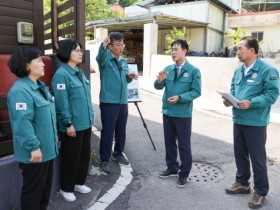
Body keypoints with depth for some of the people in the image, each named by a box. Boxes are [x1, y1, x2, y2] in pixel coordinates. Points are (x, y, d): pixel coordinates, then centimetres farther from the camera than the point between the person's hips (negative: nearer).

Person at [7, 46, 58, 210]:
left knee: (46, 185, 23)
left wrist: (54, 134, 21)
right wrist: (33, 147, -26)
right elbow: (22, 123, -28)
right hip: (35, 152, -10)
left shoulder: (40, 86, 11)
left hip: (47, 148, 10)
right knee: (33, 189, 8)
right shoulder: (20, 91, -22)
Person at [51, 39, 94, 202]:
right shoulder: (61, 74, -16)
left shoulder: (79, 72, 11)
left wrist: (90, 116, 17)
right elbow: (61, 103, -19)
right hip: (73, 125, -8)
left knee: (85, 155, 18)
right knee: (71, 158, 8)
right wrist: (68, 123, -19)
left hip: (86, 123, 8)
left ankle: (79, 183, 38)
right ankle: (66, 188, 28)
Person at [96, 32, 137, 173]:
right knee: (107, 132, 0)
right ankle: (104, 160, 14)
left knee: (121, 130, 16)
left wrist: (129, 77, 0)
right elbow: (100, 56, -33)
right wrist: (103, 46, -54)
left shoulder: (124, 62, 13)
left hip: (123, 102, 7)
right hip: (109, 102, -6)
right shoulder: (105, 59, -8)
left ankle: (118, 154, 35)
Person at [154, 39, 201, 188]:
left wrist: (179, 97, -22)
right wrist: (160, 80, -20)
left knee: (184, 144, 6)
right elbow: (158, 87, 2)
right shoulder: (168, 69, 5)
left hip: (183, 114, -5)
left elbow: (196, 92, -11)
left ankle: (184, 173, 20)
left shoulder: (193, 71, -7)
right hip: (167, 112, 5)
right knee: (169, 141, 16)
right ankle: (172, 167, 34)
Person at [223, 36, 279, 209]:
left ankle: (260, 192, 20)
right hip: (238, 120, 8)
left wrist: (251, 103, -27)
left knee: (257, 157, 4)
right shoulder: (239, 71, 12)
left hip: (255, 122, -8)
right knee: (240, 154, 18)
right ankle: (242, 183, 36)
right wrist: (229, 99, -1)